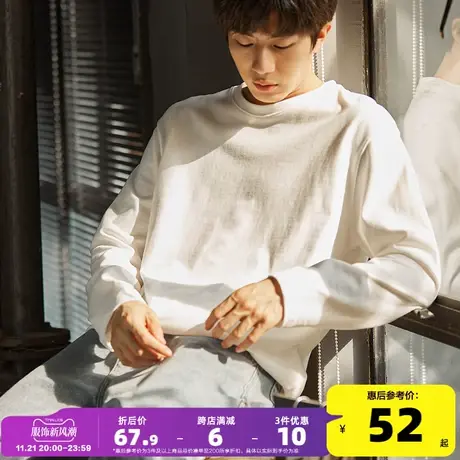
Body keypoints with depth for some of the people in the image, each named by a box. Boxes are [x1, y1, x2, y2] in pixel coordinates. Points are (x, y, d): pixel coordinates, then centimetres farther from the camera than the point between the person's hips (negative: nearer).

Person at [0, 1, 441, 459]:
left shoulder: (357, 128, 7)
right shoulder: (184, 122, 23)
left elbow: (414, 268, 0)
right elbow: (116, 240, 19)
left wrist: (287, 293, -13)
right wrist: (118, 305, -5)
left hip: (238, 357, -5)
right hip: (129, 343, 6)